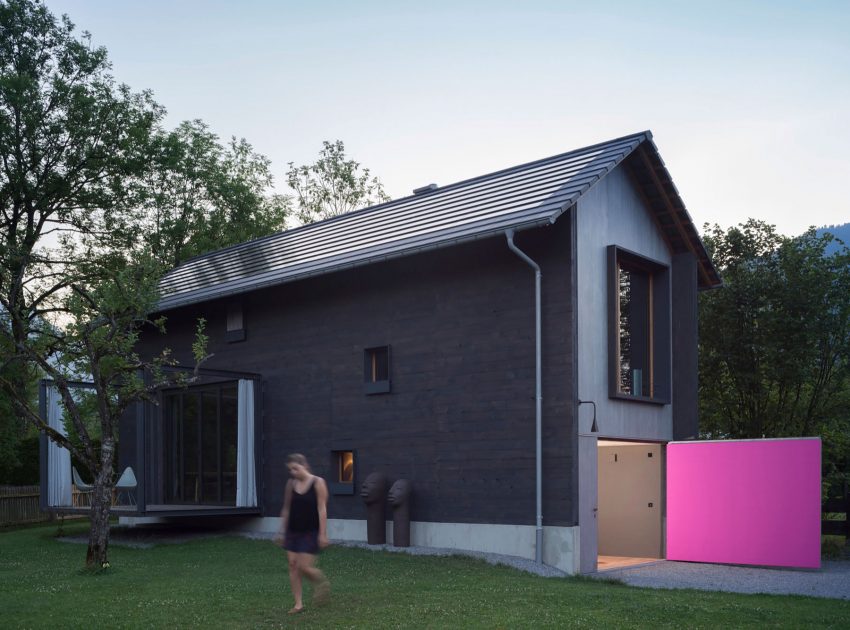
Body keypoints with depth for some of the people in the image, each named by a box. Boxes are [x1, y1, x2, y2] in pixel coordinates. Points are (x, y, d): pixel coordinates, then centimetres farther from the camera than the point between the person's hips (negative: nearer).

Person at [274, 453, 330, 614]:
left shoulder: (318, 483, -10)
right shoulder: (291, 483, 4)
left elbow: (322, 510, -12)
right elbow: (286, 509, 11)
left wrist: (323, 534, -16)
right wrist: (282, 532, 11)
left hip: (310, 532, -5)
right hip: (293, 531, 5)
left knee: (304, 566, -8)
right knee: (293, 565, 1)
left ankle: (322, 582, 22)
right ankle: (298, 604, 9)